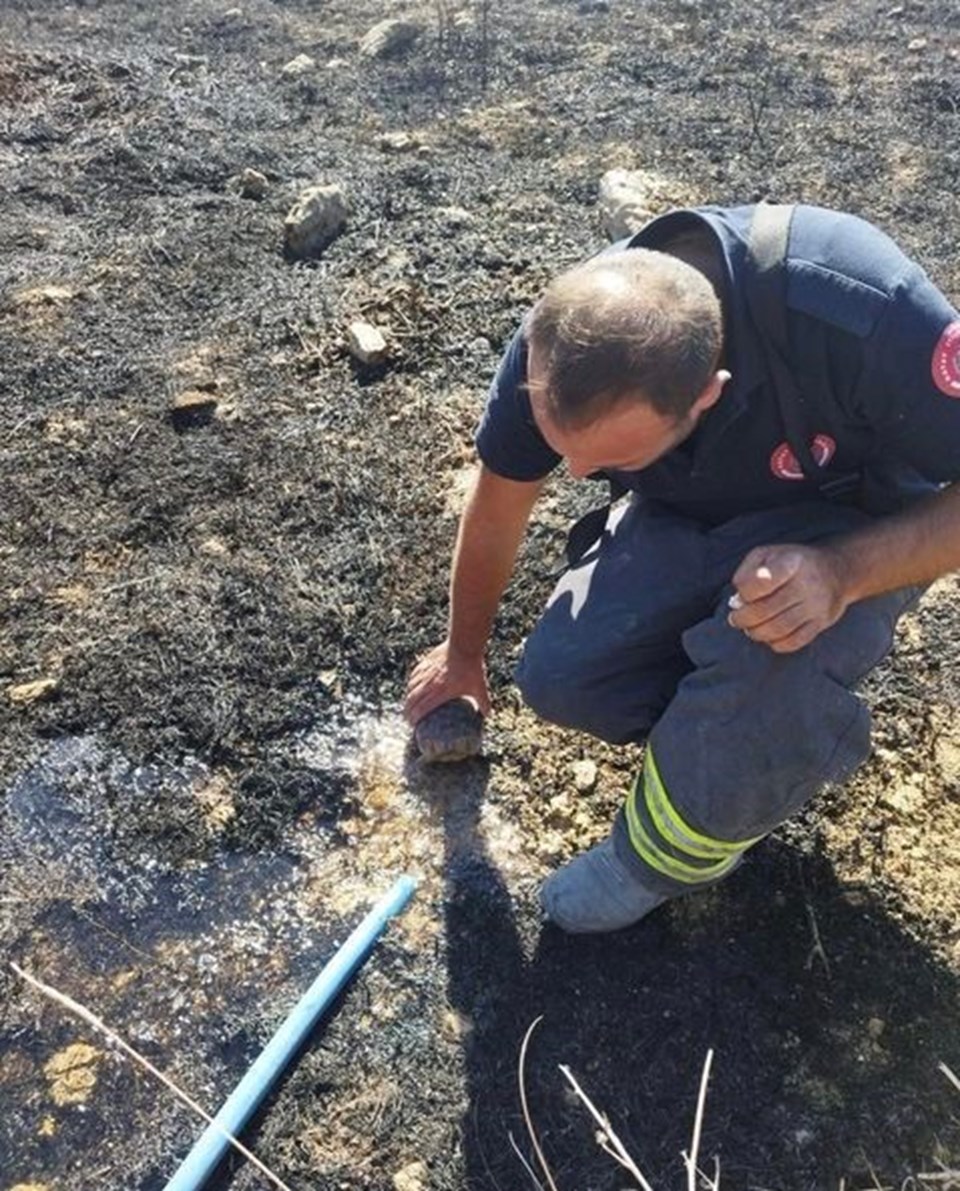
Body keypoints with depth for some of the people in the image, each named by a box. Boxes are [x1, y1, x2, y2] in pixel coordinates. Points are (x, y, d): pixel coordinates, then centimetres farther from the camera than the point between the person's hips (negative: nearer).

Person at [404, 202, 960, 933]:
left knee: (766, 659, -34)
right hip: (688, 518, 4)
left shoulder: (863, 314, -39)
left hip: (856, 527, -3)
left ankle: (667, 858, -5)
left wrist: (842, 572, -40)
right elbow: (496, 513, -4)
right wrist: (464, 653, 12)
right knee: (560, 675, -18)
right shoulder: (562, 339, -24)